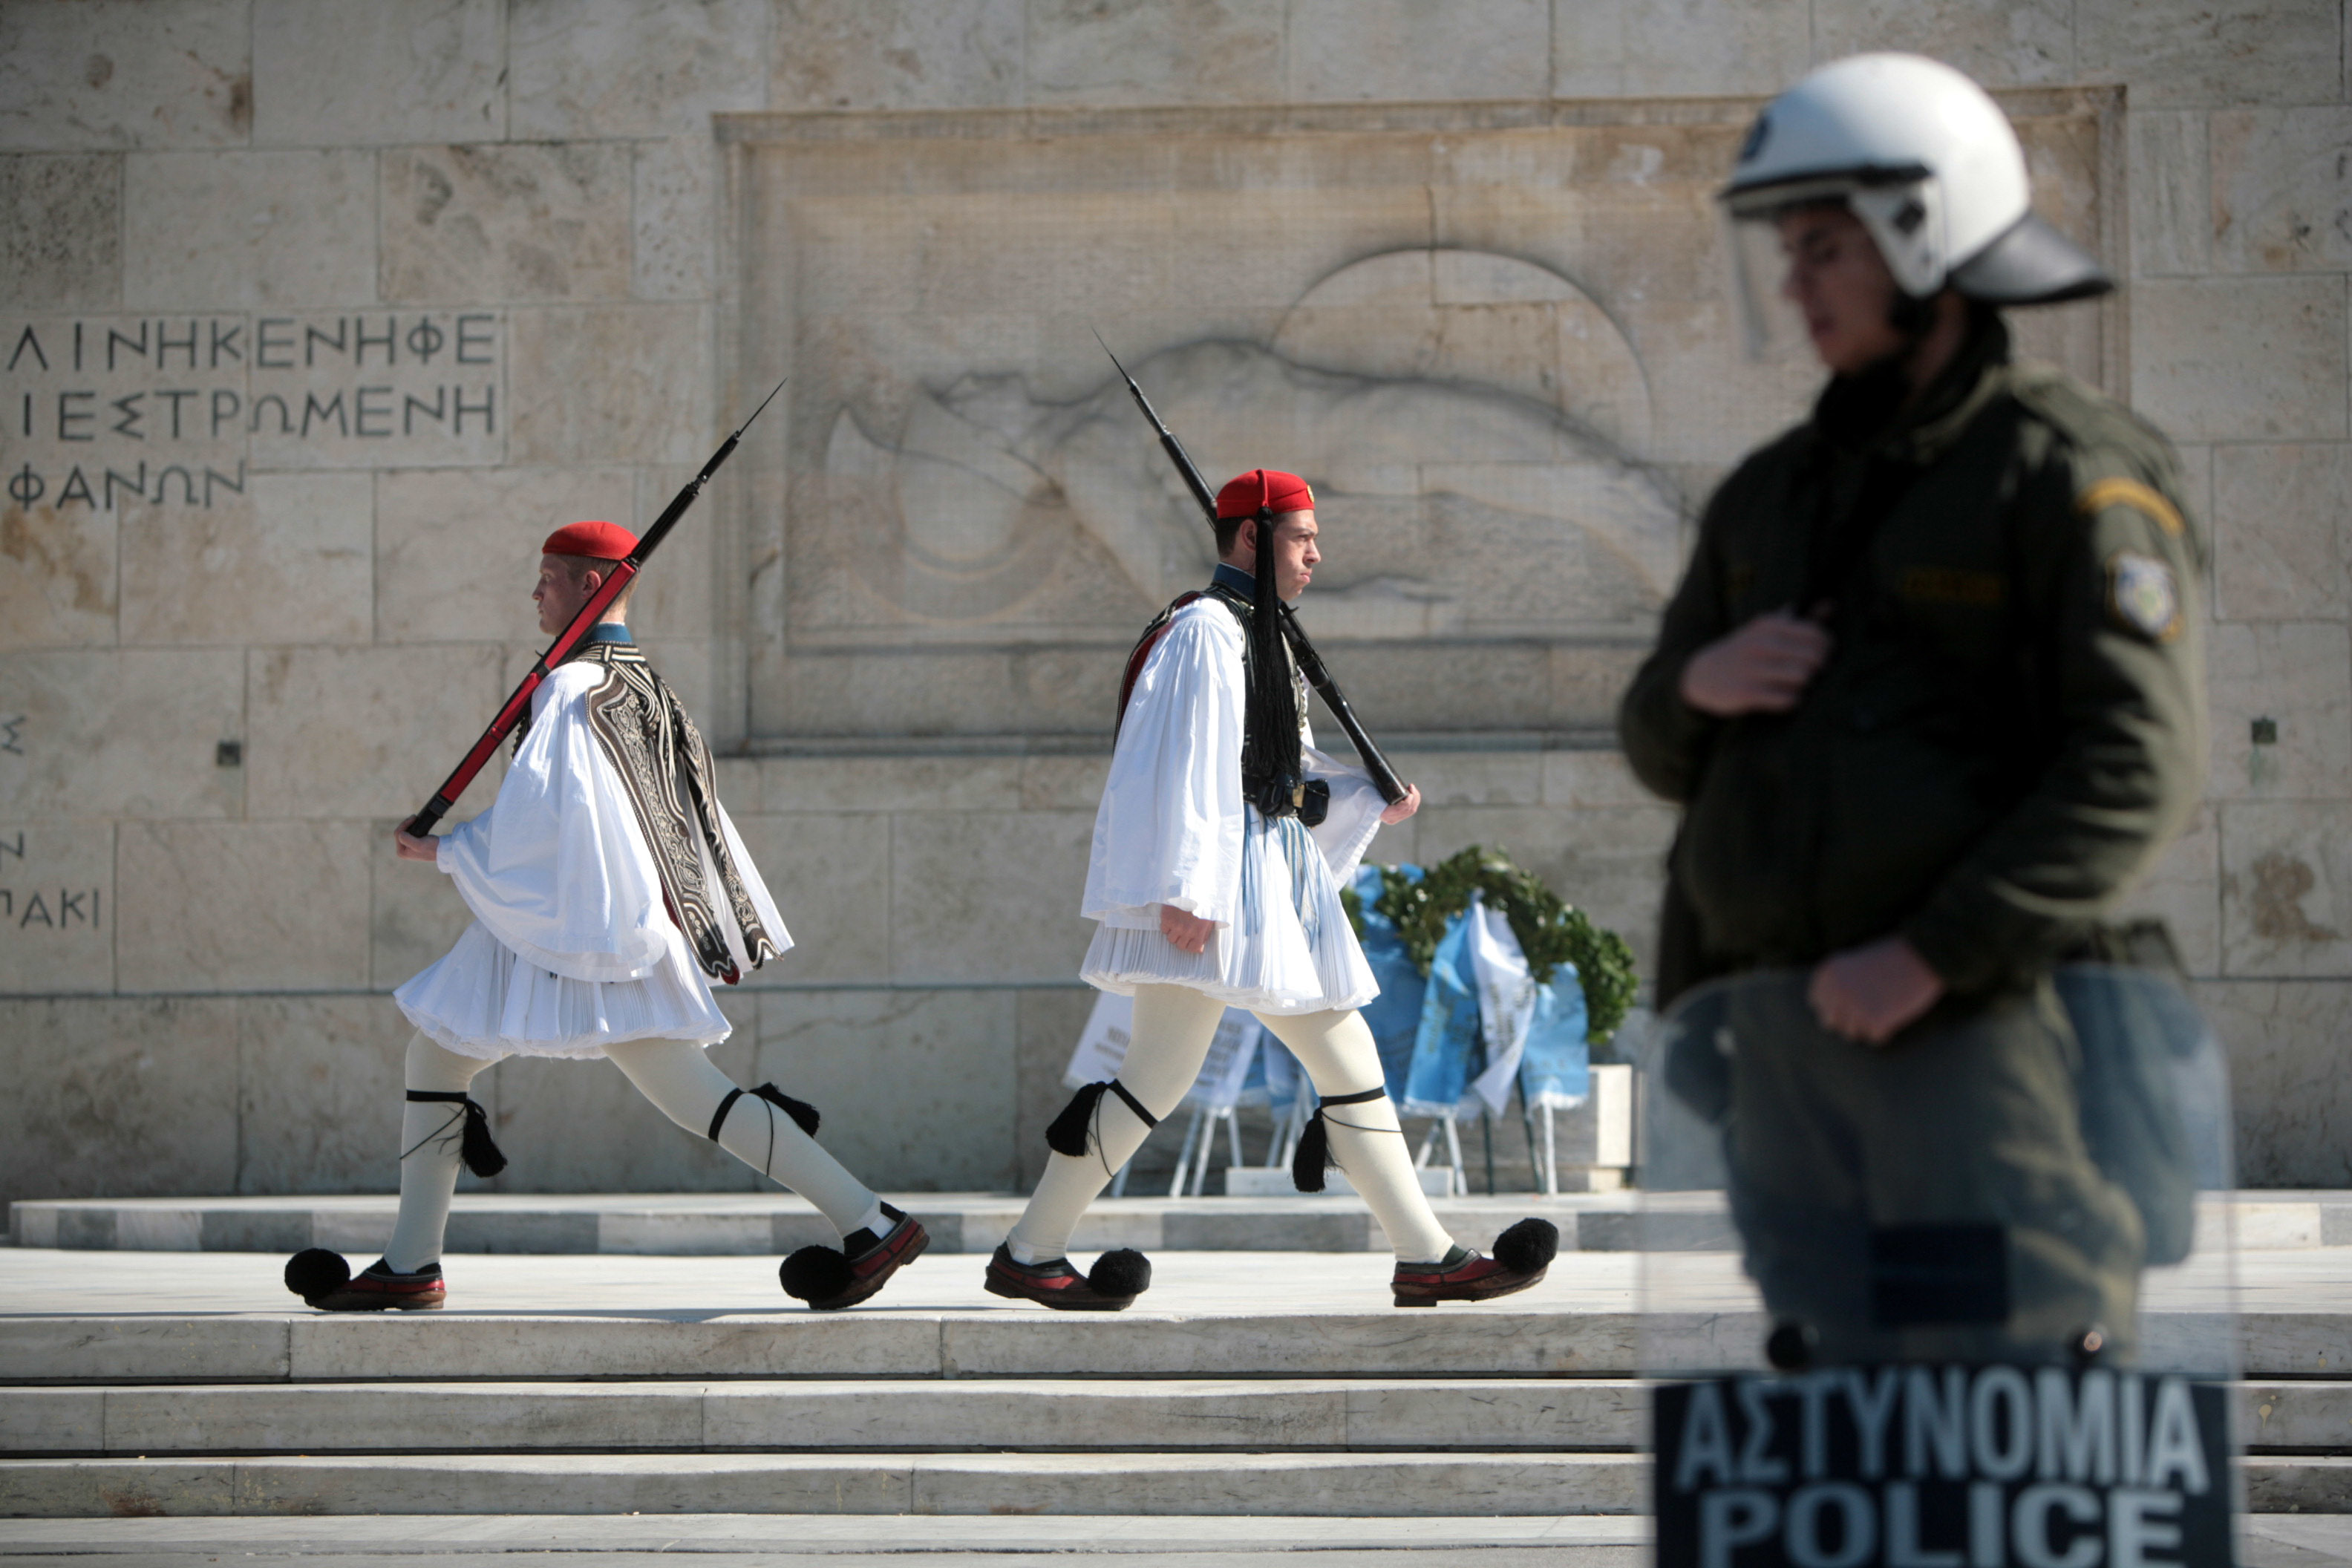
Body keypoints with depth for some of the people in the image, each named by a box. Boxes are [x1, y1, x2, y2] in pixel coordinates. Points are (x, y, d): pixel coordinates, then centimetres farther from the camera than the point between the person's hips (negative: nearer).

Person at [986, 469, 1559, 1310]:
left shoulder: (1257, 633, 21)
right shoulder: (1206, 629, -10)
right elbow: (1188, 765, -18)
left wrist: (1369, 800, 11)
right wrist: (1186, 888, -24)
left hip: (1275, 878, 10)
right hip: (1218, 877, -10)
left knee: (1348, 1058, 7)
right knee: (1161, 1073, -10)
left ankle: (1427, 1256, 7)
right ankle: (1028, 1254, -3)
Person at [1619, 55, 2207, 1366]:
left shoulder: (2072, 475, -5)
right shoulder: (1775, 495, 17)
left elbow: (2140, 765, -15)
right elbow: (1665, 755, 22)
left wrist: (1932, 956, -21)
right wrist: (1698, 684, -2)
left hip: (1986, 1024, -7)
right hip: (1788, 1035, 7)